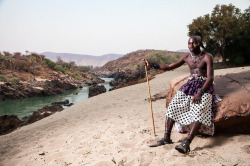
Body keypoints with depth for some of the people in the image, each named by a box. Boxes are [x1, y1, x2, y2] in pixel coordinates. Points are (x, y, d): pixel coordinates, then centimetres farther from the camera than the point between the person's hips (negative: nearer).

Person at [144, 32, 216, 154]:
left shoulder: (207, 57, -5)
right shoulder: (187, 57, 10)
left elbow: (210, 78, -13)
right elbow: (169, 67, 13)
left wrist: (200, 93, -28)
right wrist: (152, 65, 1)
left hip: (204, 87, -5)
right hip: (190, 85, 5)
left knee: (198, 111, -31)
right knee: (173, 106, -16)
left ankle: (186, 143, -40)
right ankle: (166, 138, -18)